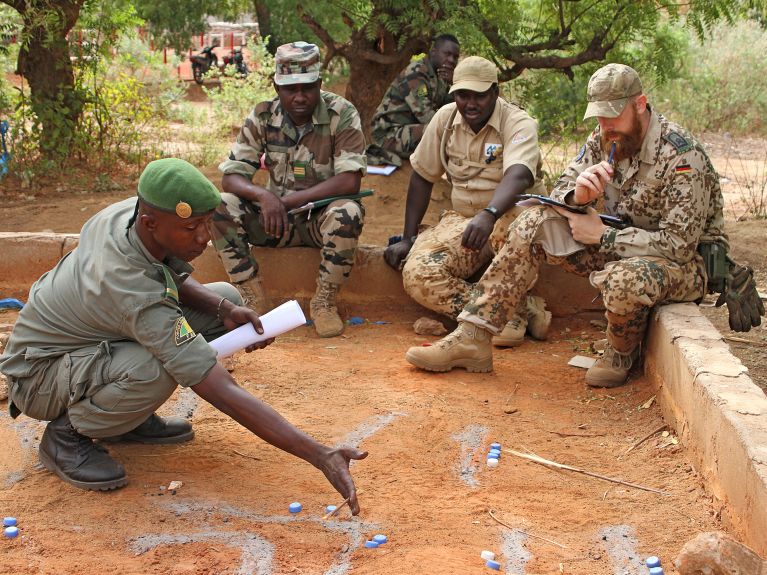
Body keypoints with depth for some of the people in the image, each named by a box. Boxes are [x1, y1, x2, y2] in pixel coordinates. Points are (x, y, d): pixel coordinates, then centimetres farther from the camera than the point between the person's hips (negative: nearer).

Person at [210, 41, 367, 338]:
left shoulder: (341, 115, -13)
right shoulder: (262, 117, -4)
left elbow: (349, 182, -23)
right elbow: (230, 177, -9)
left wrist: (288, 200, -24)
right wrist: (263, 195, -32)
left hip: (323, 216, -3)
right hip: (277, 216, 3)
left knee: (348, 212, -37)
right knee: (219, 207, -21)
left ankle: (324, 302, -17)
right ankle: (253, 299, -13)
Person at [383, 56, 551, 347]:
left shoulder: (519, 124, -15)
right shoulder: (445, 118, 0)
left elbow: (518, 176, -35)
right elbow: (422, 177, 9)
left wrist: (488, 215, -54)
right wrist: (408, 238, 3)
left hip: (508, 214, -4)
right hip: (462, 218, 5)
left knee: (510, 224, -43)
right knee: (417, 274, -23)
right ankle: (520, 310, -26)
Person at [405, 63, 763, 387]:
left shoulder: (682, 156, -24)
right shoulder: (604, 140, -2)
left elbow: (679, 243, -27)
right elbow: (560, 192, 2)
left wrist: (602, 235, -22)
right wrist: (578, 194, -24)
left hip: (687, 261, -7)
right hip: (621, 246, 7)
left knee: (623, 281, -42)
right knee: (535, 224, -10)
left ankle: (622, 354, -4)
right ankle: (471, 338, -13)